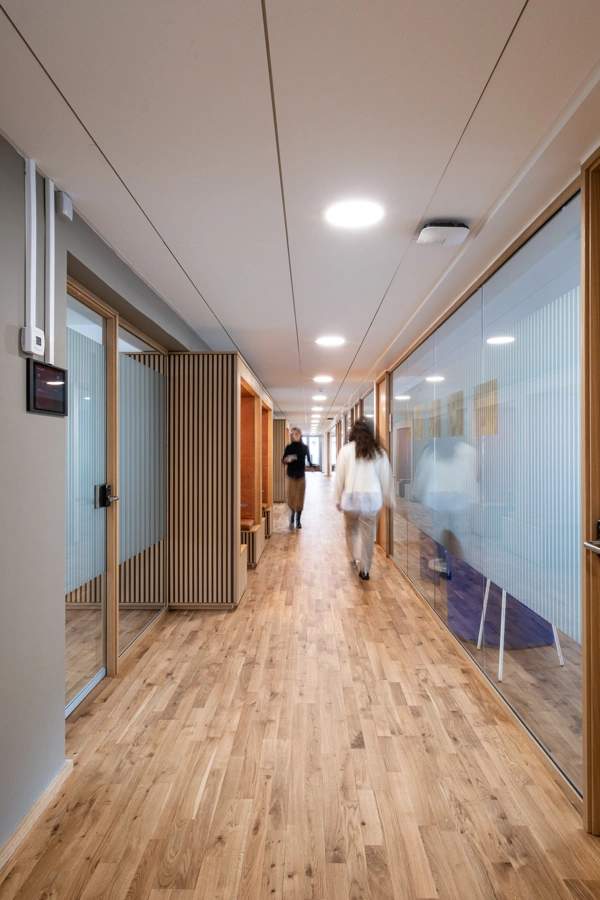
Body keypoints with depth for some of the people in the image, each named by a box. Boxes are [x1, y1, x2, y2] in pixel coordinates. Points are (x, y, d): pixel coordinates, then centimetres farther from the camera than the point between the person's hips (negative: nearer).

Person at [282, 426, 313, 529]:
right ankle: (292, 514, 18)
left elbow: (308, 460, 9)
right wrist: (287, 459, -18)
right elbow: (283, 460, 1)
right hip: (290, 475, -1)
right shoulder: (289, 447, 0)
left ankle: (298, 520, 16)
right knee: (291, 497, -7)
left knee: (300, 498, 4)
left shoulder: (305, 447, 2)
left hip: (301, 475, 1)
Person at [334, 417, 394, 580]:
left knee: (351, 529, 23)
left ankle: (356, 557, 31)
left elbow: (340, 477, -2)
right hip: (372, 498, 1)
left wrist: (338, 499, 6)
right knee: (368, 534, 7)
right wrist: (389, 500, 14)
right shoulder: (378, 451, 3)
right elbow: (386, 478, 6)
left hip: (352, 497, 0)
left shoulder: (346, 450, -2)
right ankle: (364, 569, 12)